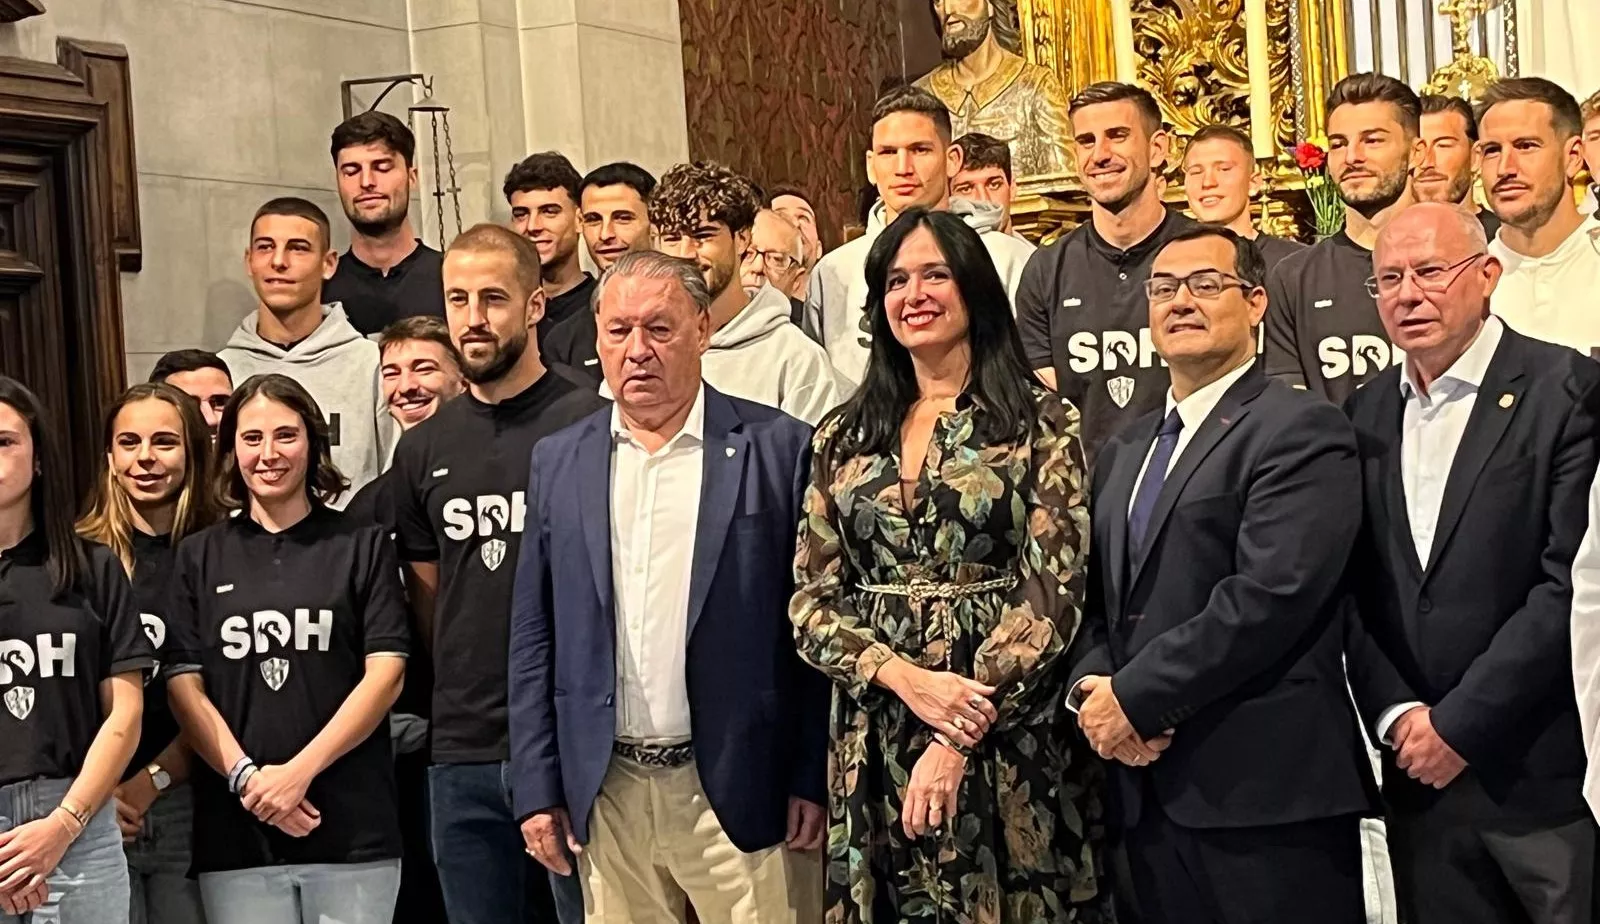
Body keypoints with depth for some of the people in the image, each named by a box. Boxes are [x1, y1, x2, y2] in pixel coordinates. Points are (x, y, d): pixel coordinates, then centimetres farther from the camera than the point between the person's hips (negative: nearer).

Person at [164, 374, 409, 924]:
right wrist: (246, 776, -10)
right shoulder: (198, 558, 11)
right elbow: (183, 686, 5)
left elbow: (385, 673, -1)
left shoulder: (362, 546, 6)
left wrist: (300, 771, -11)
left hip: (352, 831, -1)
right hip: (236, 835, 1)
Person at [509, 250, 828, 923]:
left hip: (737, 791, -3)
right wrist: (538, 790, 5)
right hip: (604, 793, 3)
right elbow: (534, 636, 10)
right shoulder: (559, 462, 9)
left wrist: (813, 780, -5)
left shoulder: (779, 448, -2)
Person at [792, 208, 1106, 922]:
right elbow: (810, 599, 5)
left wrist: (958, 741, -16)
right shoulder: (843, 436, 9)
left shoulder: (1040, 423, -2)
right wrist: (904, 676, -13)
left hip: (1007, 743, -3)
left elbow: (1052, 591, -9)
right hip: (873, 742, 3)